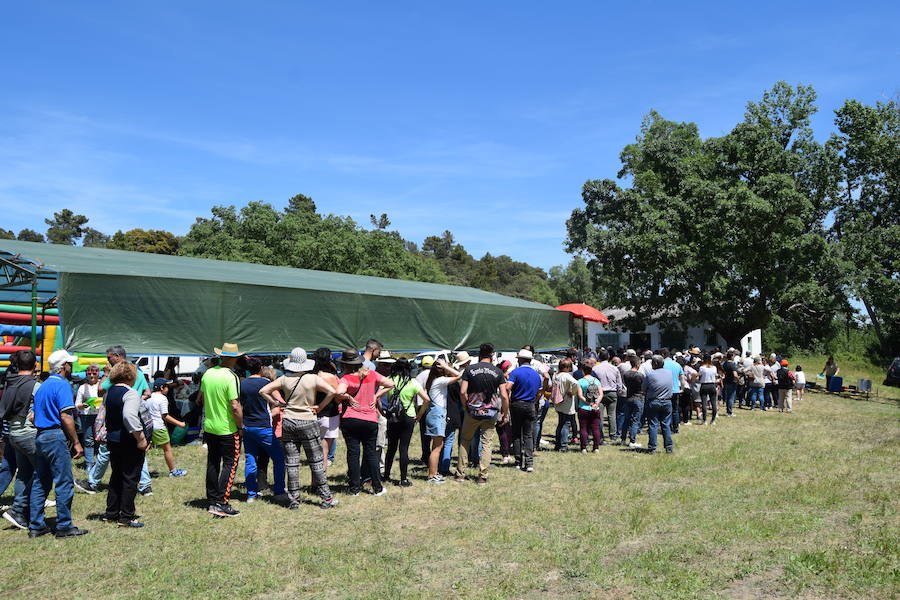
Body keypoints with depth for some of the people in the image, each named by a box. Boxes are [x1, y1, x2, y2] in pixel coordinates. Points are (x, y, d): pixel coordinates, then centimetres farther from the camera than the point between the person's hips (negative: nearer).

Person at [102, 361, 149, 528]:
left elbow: (103, 415, 16)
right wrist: (141, 438, -25)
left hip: (112, 440, 8)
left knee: (116, 476, 19)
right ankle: (126, 517, 3)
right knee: (130, 478, 0)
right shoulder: (131, 393, -18)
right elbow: (129, 416, -31)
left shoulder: (108, 392, 9)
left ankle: (111, 513, 26)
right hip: (129, 442, -8)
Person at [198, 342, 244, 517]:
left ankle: (212, 501, 23)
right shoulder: (231, 377, -18)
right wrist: (240, 426, -10)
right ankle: (222, 504, -3)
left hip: (209, 427, 7)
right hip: (228, 429, -7)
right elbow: (235, 407, -21)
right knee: (230, 464, 0)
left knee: (212, 464, 15)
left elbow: (201, 399, 15)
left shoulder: (207, 373, 3)